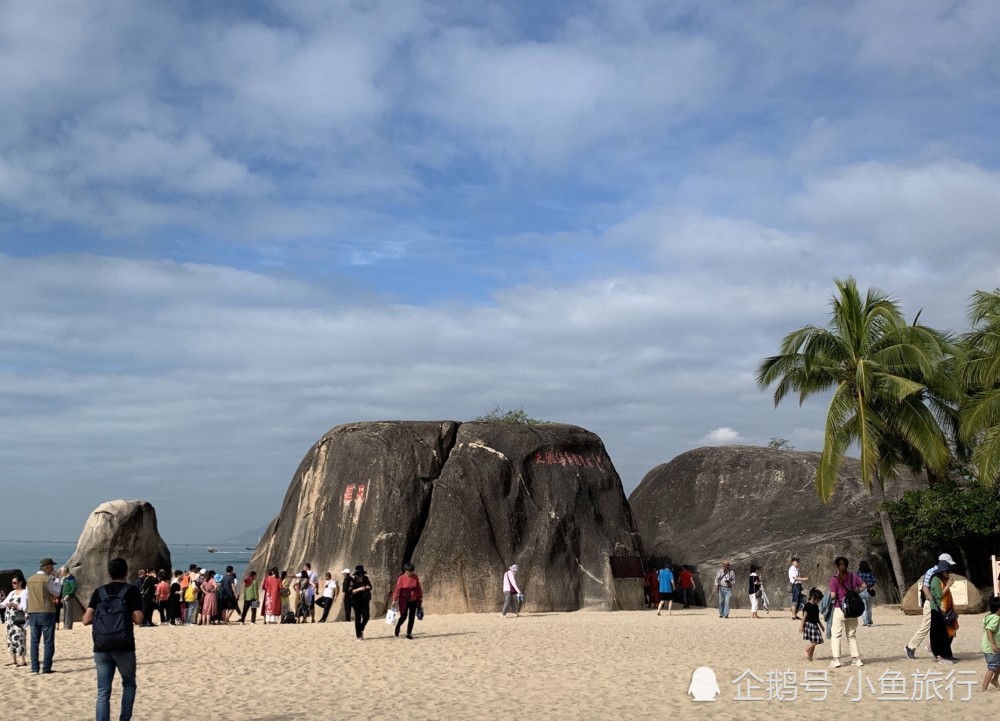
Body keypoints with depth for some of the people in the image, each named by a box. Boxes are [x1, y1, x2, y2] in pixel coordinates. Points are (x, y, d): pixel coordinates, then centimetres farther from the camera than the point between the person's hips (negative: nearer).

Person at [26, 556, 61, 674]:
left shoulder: (30, 580, 9)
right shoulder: (47, 579, -11)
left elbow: (28, 596, 13)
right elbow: (57, 593, -2)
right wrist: (56, 580, 7)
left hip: (32, 613, 6)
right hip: (47, 612, -6)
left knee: (34, 641, 9)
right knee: (48, 641, 0)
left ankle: (35, 668, 8)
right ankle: (46, 668, -2)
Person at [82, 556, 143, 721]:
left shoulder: (99, 592, 6)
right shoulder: (131, 590, -2)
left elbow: (86, 620, 0)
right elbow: (137, 619, -9)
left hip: (101, 648, 2)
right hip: (124, 648, -2)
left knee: (103, 692, 5)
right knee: (129, 684, 19)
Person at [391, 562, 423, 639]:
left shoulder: (415, 577, 0)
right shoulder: (401, 578, -10)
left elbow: (419, 589, 8)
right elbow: (397, 589, -13)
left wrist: (420, 599, 9)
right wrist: (394, 600, -18)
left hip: (413, 600, 3)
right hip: (404, 601, -3)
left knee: (411, 617, 2)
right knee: (404, 616, -2)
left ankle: (409, 633, 10)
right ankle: (397, 627, 27)